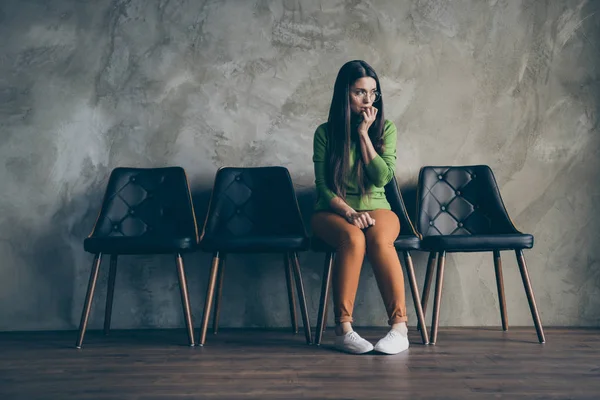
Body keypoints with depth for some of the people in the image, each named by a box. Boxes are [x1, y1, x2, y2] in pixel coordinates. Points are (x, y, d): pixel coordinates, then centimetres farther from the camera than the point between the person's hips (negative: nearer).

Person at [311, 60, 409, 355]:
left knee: (380, 239, -35)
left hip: (376, 208, 1)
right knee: (353, 239, -36)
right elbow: (323, 187, -3)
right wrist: (349, 212, -20)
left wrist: (364, 134, -10)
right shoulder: (325, 132, 1)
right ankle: (343, 329, -32)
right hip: (333, 211, -1)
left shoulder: (385, 129, 5)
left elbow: (382, 177, -9)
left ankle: (399, 328, -32)